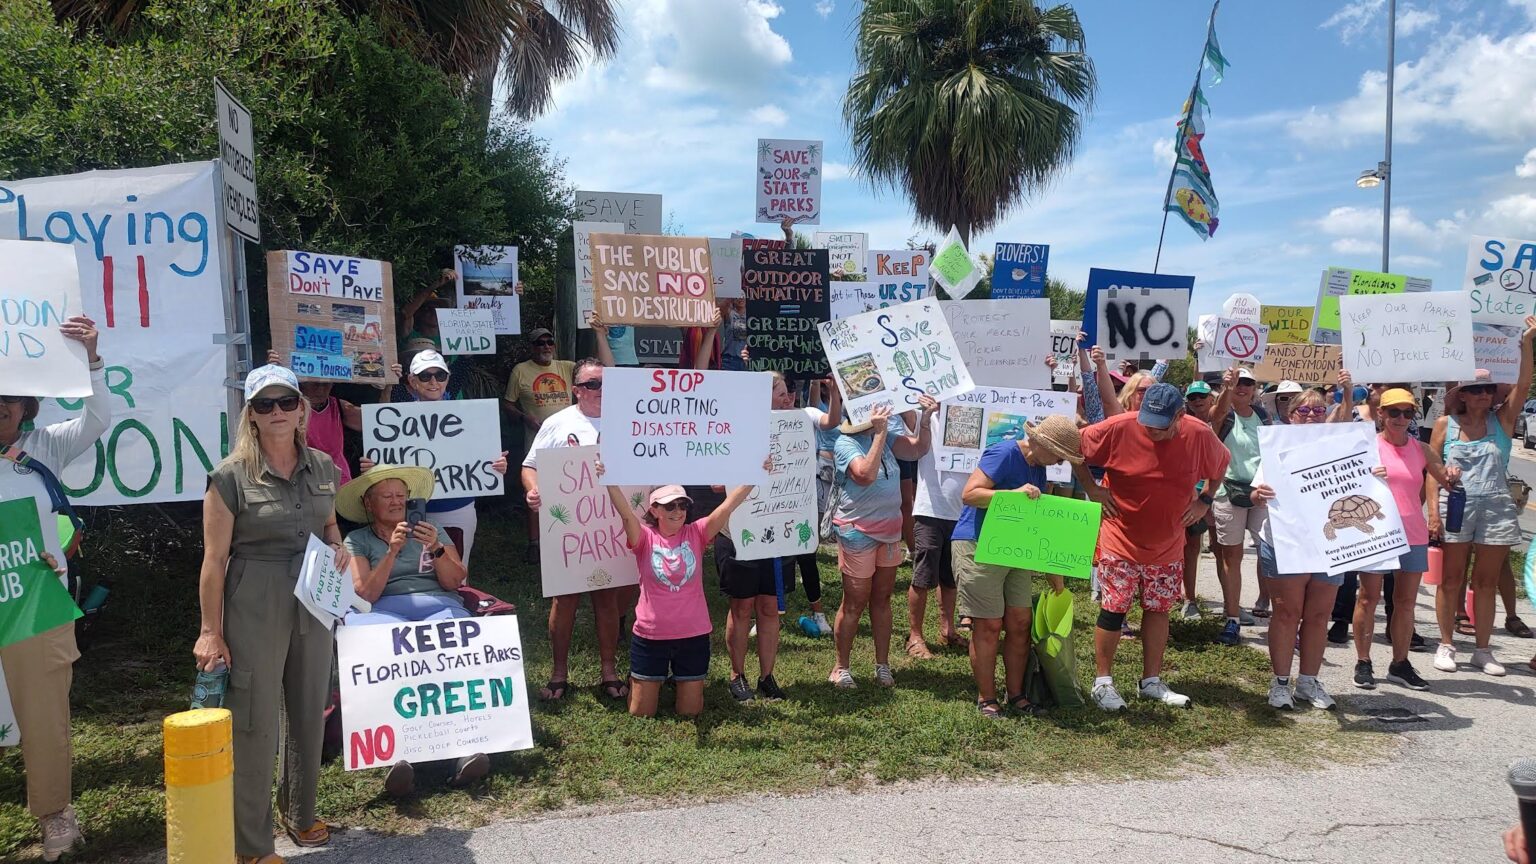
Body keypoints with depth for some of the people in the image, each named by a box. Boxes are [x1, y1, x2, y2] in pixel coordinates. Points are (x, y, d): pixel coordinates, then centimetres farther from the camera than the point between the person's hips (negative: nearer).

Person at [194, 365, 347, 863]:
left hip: (313, 604, 5)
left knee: (309, 713, 16)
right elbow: (214, 559, -10)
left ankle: (300, 812, 38)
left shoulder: (321, 467, 3)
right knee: (254, 722, 2)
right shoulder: (231, 476, -11)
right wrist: (210, 631, -10)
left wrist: (339, 548, -3)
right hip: (254, 610, -5)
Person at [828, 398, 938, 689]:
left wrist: (926, 417, -7)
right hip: (858, 531, -6)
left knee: (882, 599, 13)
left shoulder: (887, 433, 4)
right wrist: (880, 434, -30)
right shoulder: (846, 443, -16)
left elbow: (919, 448, 7)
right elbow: (866, 475, -30)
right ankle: (841, 667, 16)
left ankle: (882, 665, 23)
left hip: (889, 528, 6)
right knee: (855, 603, 2)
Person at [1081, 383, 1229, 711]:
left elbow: (1221, 463, 11)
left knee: (1158, 609, 13)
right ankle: (1102, 681, 13)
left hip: (1167, 544, 4)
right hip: (1120, 540, -3)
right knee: (1115, 608, -1)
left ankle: (1151, 681, 26)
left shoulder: (1200, 436, -11)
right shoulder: (1118, 429, -21)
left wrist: (1205, 500, 2)